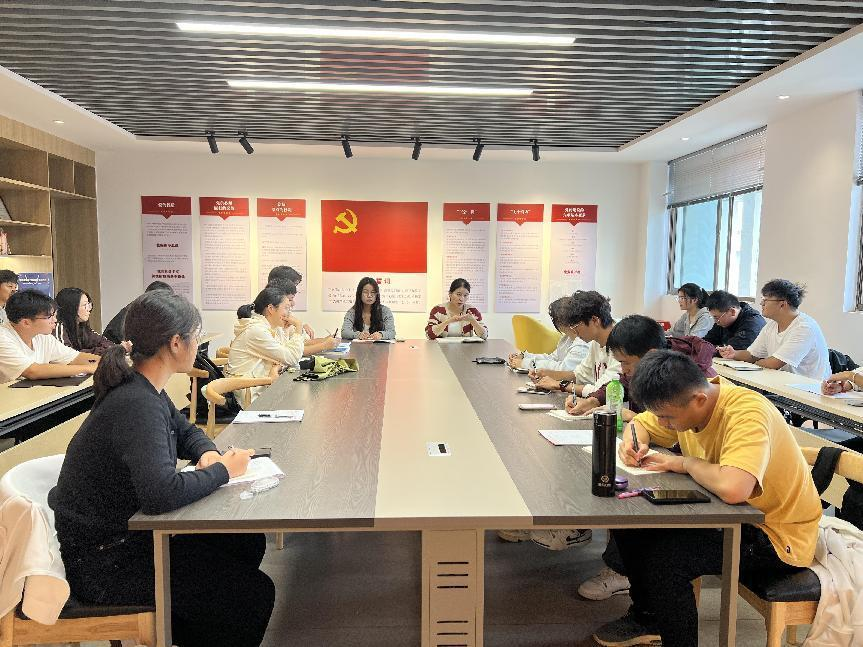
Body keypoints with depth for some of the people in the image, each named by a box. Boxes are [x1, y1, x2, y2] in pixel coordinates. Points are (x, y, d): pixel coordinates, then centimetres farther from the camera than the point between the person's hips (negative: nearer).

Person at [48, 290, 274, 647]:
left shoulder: (144, 389, 1)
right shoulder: (136, 404, -28)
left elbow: (185, 431, 17)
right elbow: (162, 494, -38)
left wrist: (208, 453, -5)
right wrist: (223, 470, -22)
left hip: (127, 532, 9)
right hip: (101, 563, -9)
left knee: (249, 543, 11)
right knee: (255, 594, -10)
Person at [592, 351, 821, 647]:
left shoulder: (747, 413, -31)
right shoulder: (684, 402, -7)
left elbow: (732, 488, -47)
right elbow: (640, 423, 12)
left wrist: (685, 462, -27)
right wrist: (632, 443, -12)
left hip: (778, 536, -8)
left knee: (663, 558, -26)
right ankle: (645, 617, 23)